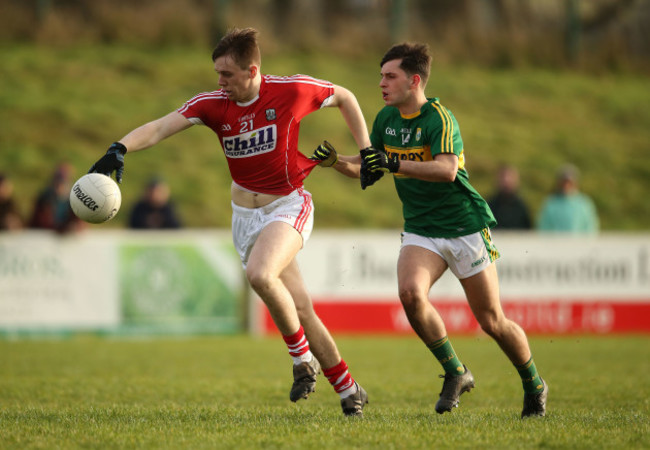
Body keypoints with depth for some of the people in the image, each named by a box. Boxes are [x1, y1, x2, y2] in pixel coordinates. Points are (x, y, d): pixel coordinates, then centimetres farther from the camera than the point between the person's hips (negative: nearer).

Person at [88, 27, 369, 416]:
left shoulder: (292, 91, -12)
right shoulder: (213, 104, -6)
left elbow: (345, 98, 6)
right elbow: (161, 127, -18)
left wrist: (366, 151, 1)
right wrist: (120, 149, -35)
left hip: (288, 205, -4)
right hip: (245, 214, 4)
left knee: (260, 274, -31)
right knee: (300, 310, 2)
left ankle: (303, 358, -11)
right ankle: (350, 392, 15)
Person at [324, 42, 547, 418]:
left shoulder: (439, 118, -19)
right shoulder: (387, 118, 4)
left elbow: (447, 169, -35)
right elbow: (366, 167, 16)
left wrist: (394, 164, -43)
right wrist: (337, 161, -4)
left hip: (465, 228, -5)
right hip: (420, 230, 5)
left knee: (492, 322, 1)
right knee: (411, 292, -24)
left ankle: (534, 384, 27)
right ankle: (455, 373, -7)